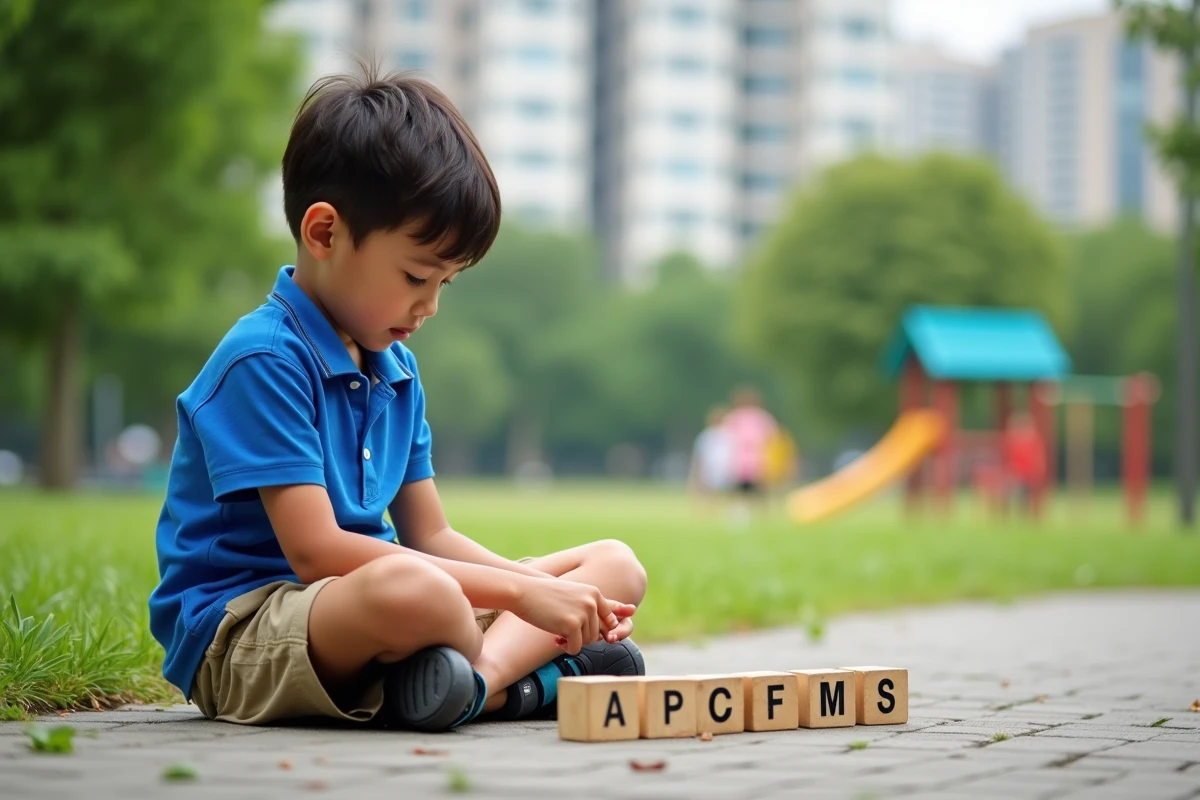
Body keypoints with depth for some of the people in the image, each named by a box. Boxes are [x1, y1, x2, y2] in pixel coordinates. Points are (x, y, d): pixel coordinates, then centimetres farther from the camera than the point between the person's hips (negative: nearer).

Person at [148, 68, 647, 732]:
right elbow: (315, 549, -22)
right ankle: (528, 675, -12)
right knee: (414, 589, -44)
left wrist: (548, 596, -3)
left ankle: (485, 672, -23)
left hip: (365, 609, 10)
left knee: (616, 565, 5)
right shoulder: (263, 361, -15)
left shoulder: (396, 372, 14)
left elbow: (430, 536, 17)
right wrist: (519, 591, -21)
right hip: (236, 638, -10)